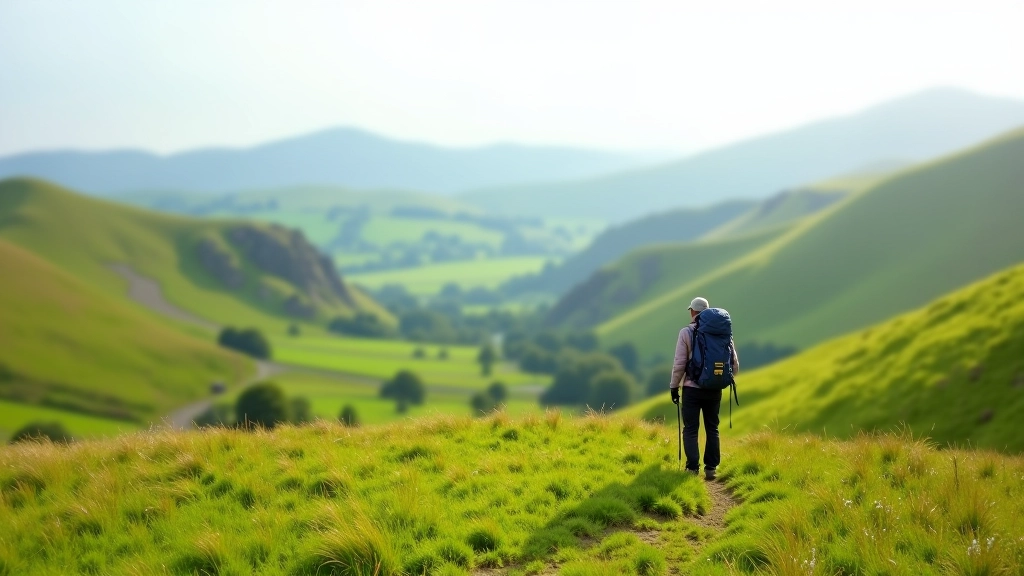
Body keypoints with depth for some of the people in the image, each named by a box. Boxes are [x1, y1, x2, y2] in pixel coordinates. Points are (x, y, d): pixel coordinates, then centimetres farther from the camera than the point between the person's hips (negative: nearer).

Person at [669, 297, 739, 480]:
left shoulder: (686, 333, -7)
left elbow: (679, 363, -9)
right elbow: (734, 363, 3)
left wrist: (674, 386, 2)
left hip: (692, 389, -3)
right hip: (714, 390, 3)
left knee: (690, 430, 3)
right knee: (712, 429, 12)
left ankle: (693, 469, -1)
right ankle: (711, 468, 12)